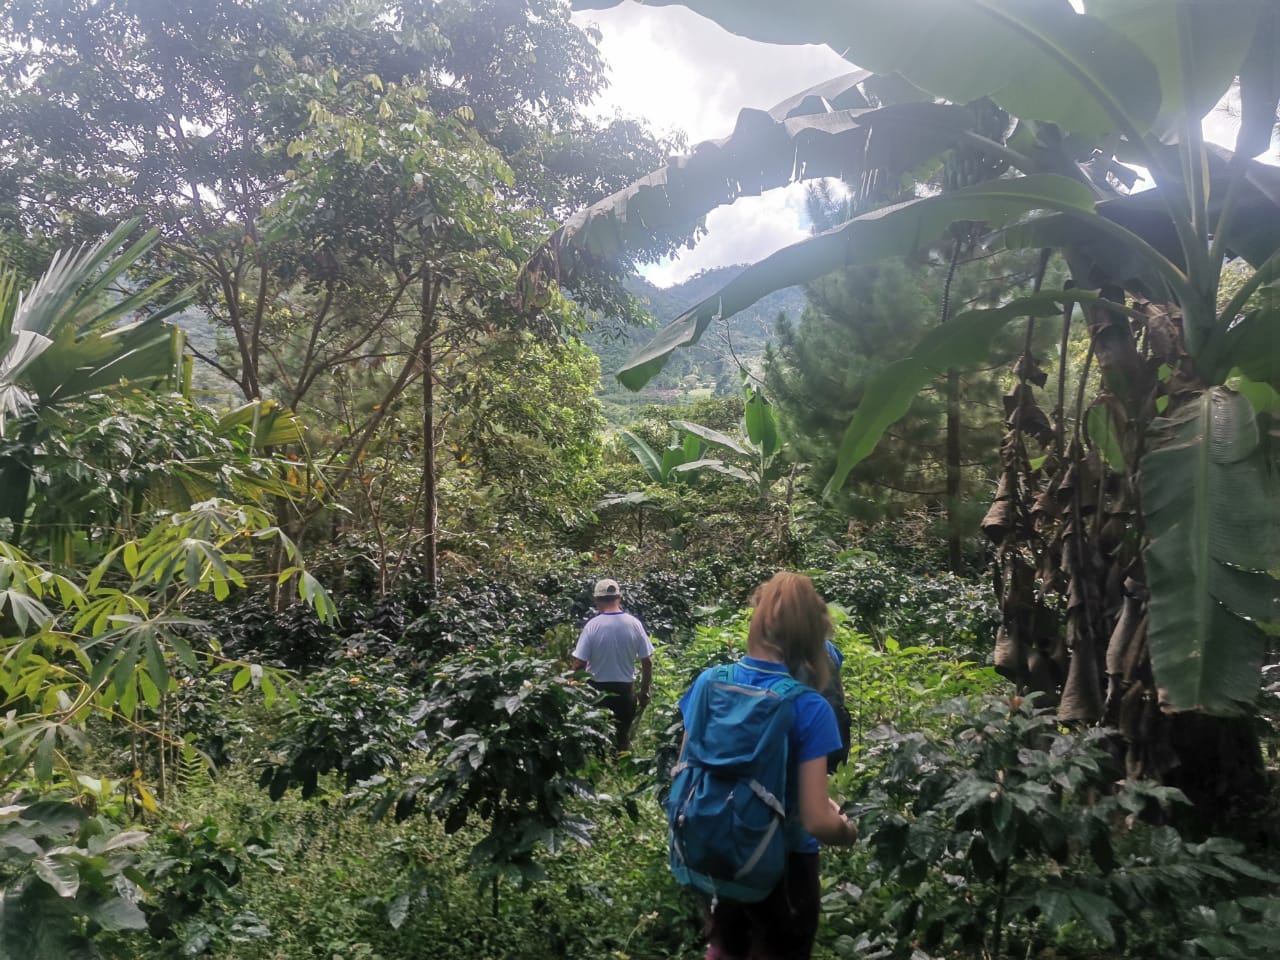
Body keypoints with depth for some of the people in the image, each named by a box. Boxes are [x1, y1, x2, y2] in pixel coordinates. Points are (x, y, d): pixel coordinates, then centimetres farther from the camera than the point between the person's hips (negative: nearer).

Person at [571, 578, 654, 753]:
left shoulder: (592, 625, -15)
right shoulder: (634, 624, -8)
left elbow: (579, 664, -16)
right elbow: (647, 661, -4)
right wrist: (644, 692, 9)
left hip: (598, 690, -2)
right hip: (625, 689, 2)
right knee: (623, 738, 17)